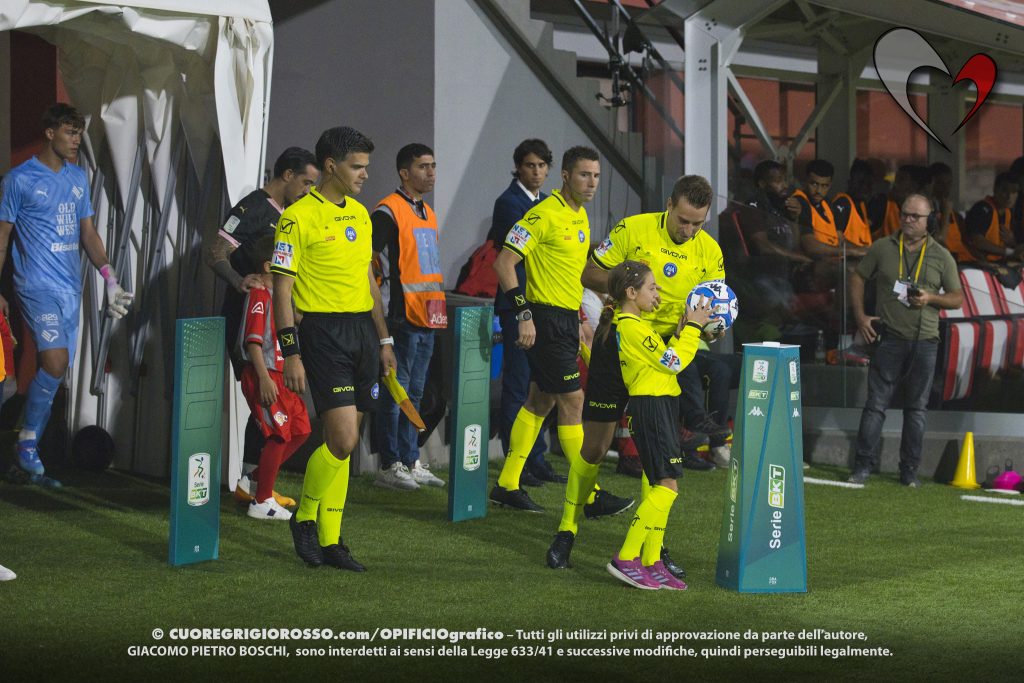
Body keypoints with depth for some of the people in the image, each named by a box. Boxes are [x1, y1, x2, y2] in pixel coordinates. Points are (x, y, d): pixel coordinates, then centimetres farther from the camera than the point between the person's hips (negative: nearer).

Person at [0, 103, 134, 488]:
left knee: (54, 370, 6)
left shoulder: (78, 178, 14)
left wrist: (109, 276, 5)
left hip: (71, 287, 7)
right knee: (55, 362, -20)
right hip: (38, 285, -7)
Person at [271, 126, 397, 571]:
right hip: (323, 333, -7)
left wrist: (384, 340, 18)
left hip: (362, 331, 7)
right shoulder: (298, 217, -8)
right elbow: (282, 289, -10)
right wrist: (291, 353, -14)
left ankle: (329, 541, 15)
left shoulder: (359, 214, 15)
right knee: (343, 439, -13)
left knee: (343, 442, 8)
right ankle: (304, 517, 9)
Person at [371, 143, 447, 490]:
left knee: (414, 393, 13)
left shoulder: (427, 212, 17)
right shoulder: (388, 211, -10)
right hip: (403, 316, -8)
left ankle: (410, 462, 19)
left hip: (427, 317, 8)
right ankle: (389, 466, 2)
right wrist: (380, 302, -18)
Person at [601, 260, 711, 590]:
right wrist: (693, 327, -5)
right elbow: (673, 363, -13)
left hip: (660, 406, 11)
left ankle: (652, 563, 10)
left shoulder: (637, 324, 18)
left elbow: (664, 358, 18)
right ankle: (626, 558, -13)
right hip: (651, 406, -11)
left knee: (660, 486, 9)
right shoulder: (632, 327, -14)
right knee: (667, 484, -13)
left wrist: (682, 329, 12)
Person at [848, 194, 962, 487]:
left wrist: (930, 298, -11)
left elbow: (957, 298, 8)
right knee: (876, 403, -4)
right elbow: (858, 278, 12)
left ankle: (909, 470, 13)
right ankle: (863, 465, 1)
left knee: (916, 408, 6)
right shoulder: (882, 248, 4)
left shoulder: (941, 256, 5)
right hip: (889, 338, -1)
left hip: (925, 341, 1)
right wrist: (860, 316, 2)